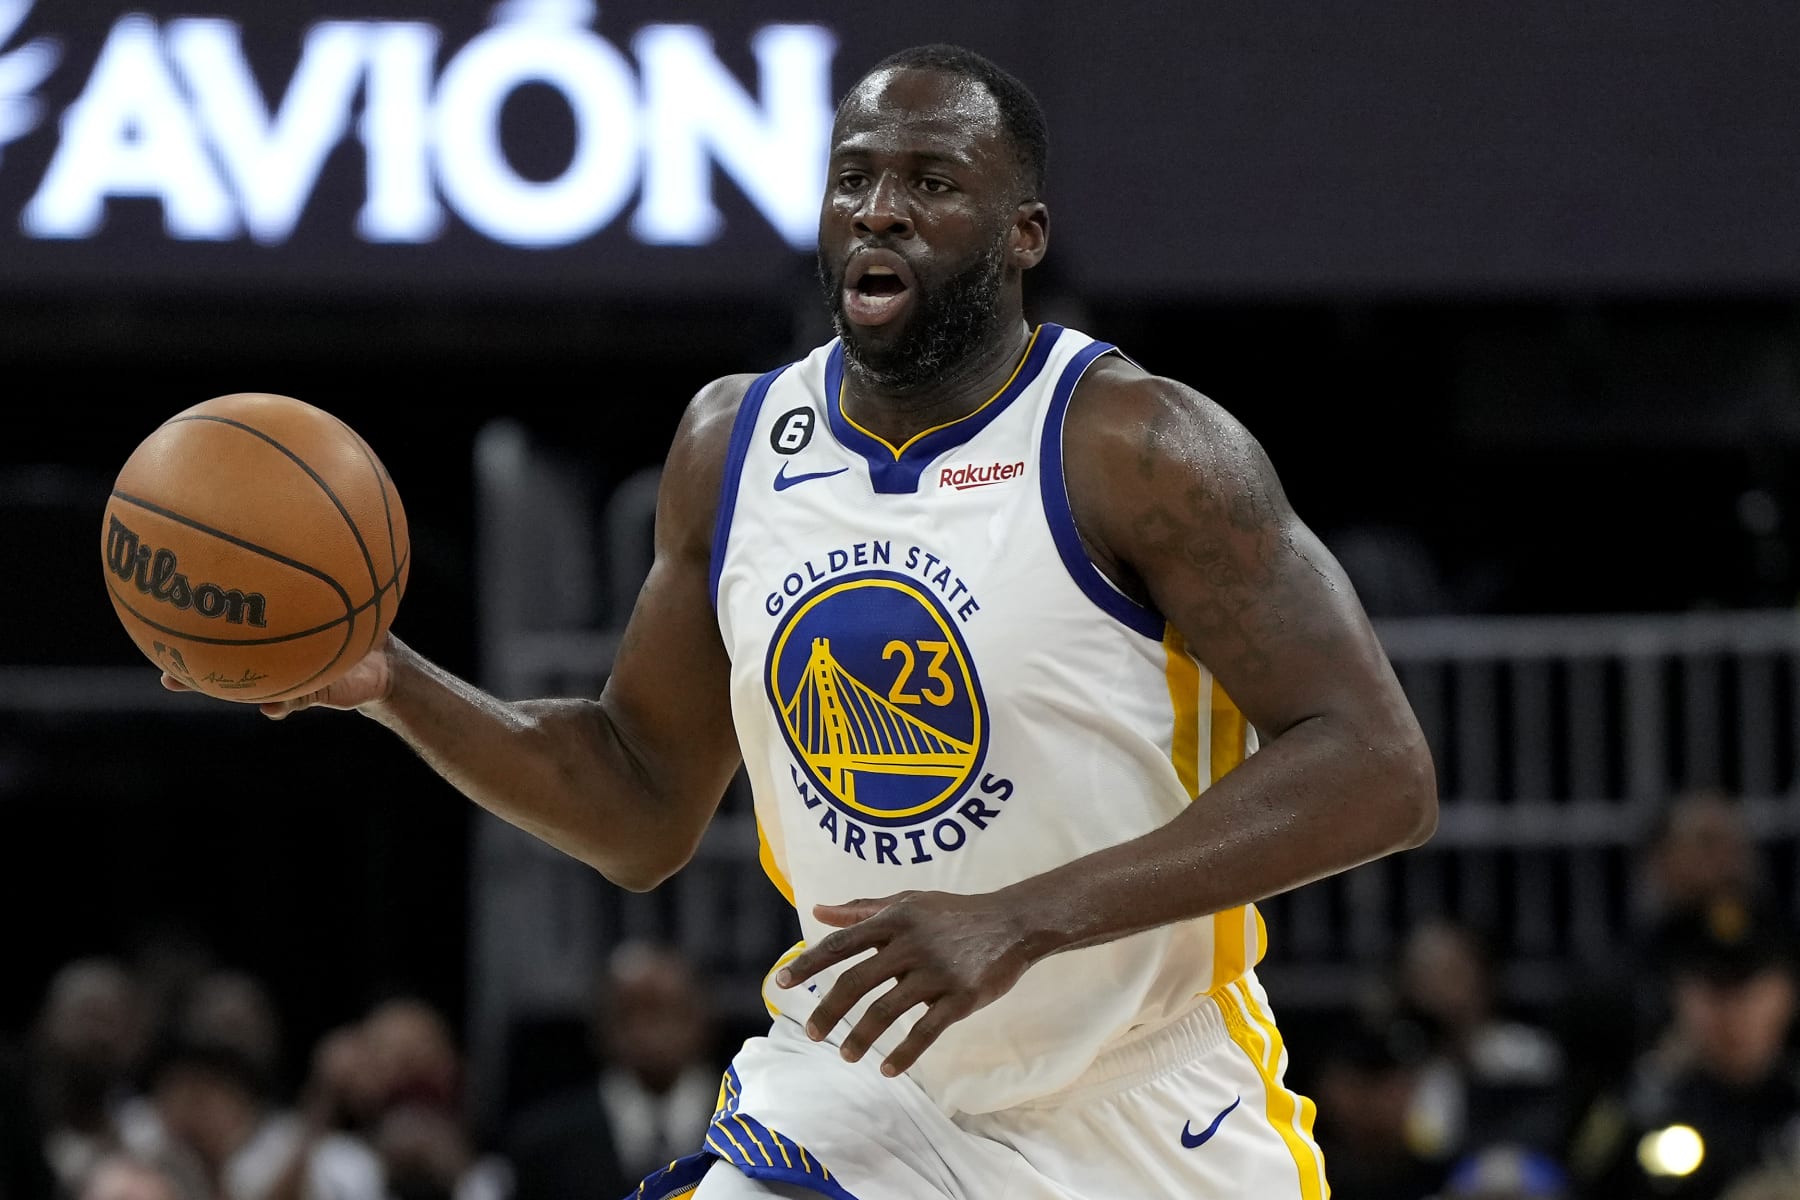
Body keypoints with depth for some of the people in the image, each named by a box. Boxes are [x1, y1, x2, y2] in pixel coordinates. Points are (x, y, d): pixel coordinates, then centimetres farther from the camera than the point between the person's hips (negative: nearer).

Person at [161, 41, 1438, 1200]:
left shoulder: (1137, 452, -16)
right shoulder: (732, 447, 2)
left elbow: (1380, 772, -24)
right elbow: (644, 811, 14)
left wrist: (1022, 922, -32)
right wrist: (393, 684, -4)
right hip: (853, 1092, 4)